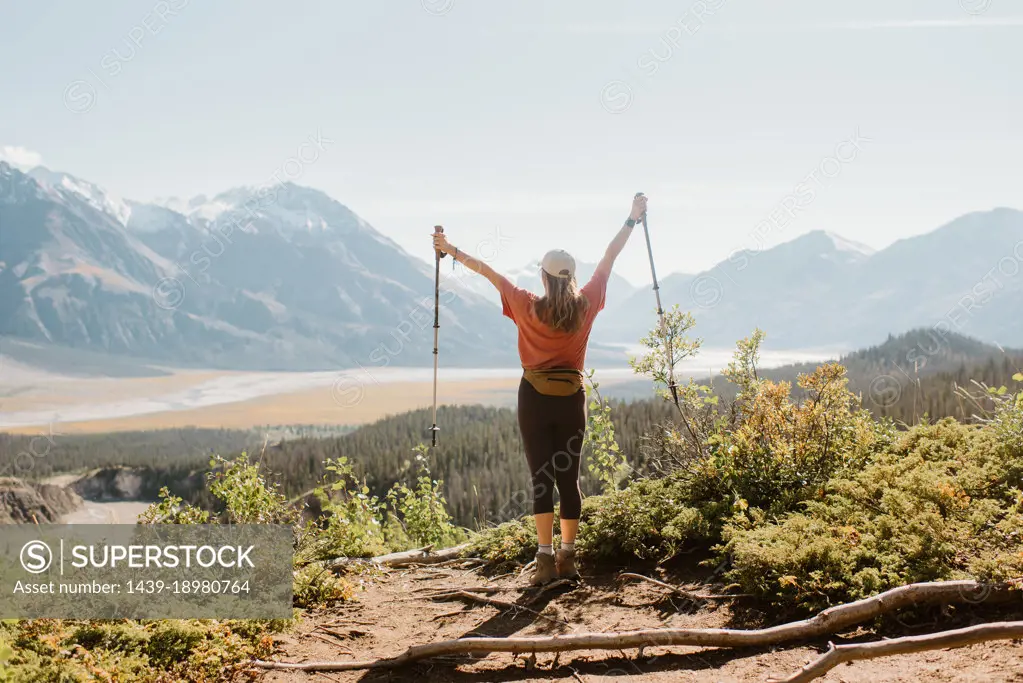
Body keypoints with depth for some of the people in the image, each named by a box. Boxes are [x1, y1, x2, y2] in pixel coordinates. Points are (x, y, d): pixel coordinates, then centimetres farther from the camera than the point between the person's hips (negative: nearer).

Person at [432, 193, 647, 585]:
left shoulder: (527, 307, -8)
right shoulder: (586, 305, -3)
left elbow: (487, 271, 0)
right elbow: (609, 258, 7)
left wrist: (452, 251, 9)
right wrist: (632, 220, 17)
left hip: (535, 398, -2)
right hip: (572, 398, 2)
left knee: (541, 478, -1)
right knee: (569, 478, 7)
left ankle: (546, 558, -8)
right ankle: (567, 559, 10)